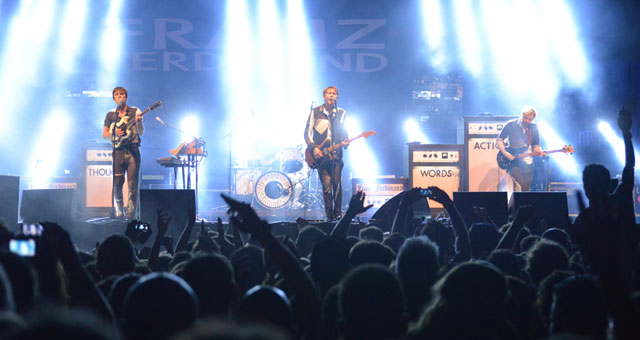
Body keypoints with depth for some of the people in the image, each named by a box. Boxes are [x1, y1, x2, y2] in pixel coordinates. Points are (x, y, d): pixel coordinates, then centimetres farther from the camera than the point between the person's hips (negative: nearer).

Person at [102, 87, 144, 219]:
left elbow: (141, 132, -1)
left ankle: (131, 213, -5)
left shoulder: (135, 111, 7)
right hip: (118, 151, 2)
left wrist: (138, 122, -21)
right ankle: (119, 212, 12)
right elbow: (104, 135, 12)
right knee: (117, 184, -1)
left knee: (133, 184, -8)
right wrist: (114, 133, -8)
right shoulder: (111, 114, 13)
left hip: (133, 150, -2)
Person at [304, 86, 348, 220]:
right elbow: (307, 132, 5)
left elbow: (343, 131, 9)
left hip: (336, 154, 1)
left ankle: (338, 213, 3)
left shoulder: (341, 113, 12)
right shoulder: (315, 112, 7)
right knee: (326, 186, -6)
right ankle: (330, 215, -2)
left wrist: (344, 141, -12)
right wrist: (313, 147, -8)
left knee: (337, 184, -8)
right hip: (320, 154, -1)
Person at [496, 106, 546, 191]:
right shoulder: (510, 125, -3)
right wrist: (505, 153, -13)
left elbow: (536, 145, 12)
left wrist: (540, 152, -10)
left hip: (528, 164, 4)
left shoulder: (534, 128, 7)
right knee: (518, 185, -26)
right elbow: (499, 140, 1)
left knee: (525, 190, 4)